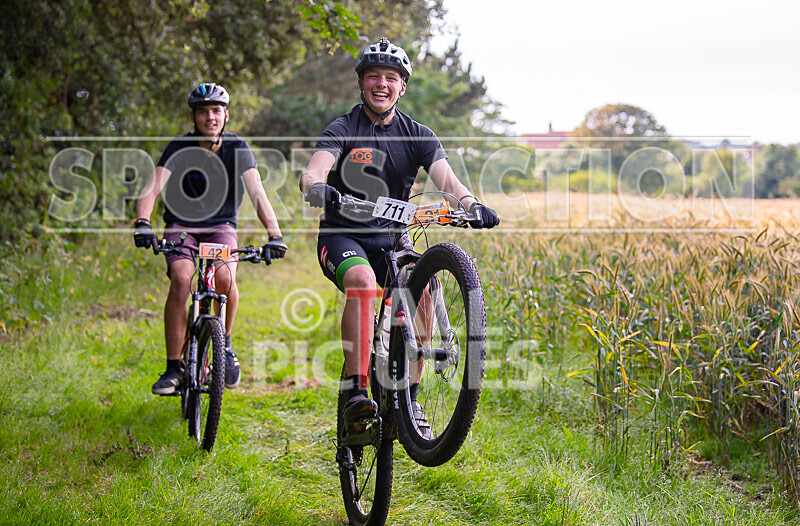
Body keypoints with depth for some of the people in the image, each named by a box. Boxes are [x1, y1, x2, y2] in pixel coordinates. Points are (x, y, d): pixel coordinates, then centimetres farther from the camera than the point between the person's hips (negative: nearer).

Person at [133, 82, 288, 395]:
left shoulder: (236, 148, -10)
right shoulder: (180, 147, -12)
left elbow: (256, 192, -20)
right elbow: (153, 187, -24)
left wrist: (274, 234, -35)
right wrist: (142, 222, -43)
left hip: (221, 226, 0)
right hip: (181, 226, 0)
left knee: (225, 278, -28)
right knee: (181, 279, -27)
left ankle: (224, 343, 1)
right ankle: (173, 367, -17)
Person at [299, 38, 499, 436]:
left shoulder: (418, 136, 4)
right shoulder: (342, 131, -4)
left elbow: (446, 179, -12)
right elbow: (313, 171, -23)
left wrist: (472, 205, -34)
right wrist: (316, 187, -48)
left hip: (390, 239, 3)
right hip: (342, 235, -3)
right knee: (363, 280, -35)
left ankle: (409, 398, -14)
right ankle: (356, 392, -33)